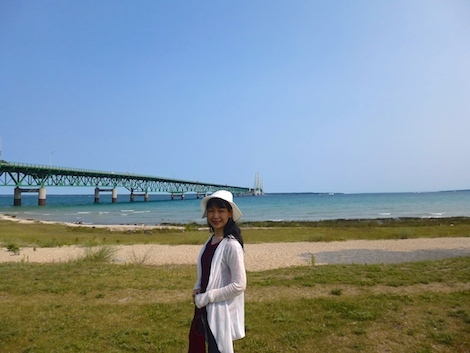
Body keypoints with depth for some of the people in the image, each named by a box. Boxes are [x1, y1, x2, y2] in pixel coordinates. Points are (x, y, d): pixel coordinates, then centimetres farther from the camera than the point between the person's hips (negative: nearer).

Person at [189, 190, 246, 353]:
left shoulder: (231, 245, -23)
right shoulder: (211, 240, 1)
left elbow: (239, 285, -22)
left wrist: (206, 297, -16)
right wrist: (198, 288, -3)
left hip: (222, 312, -7)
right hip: (207, 309, 8)